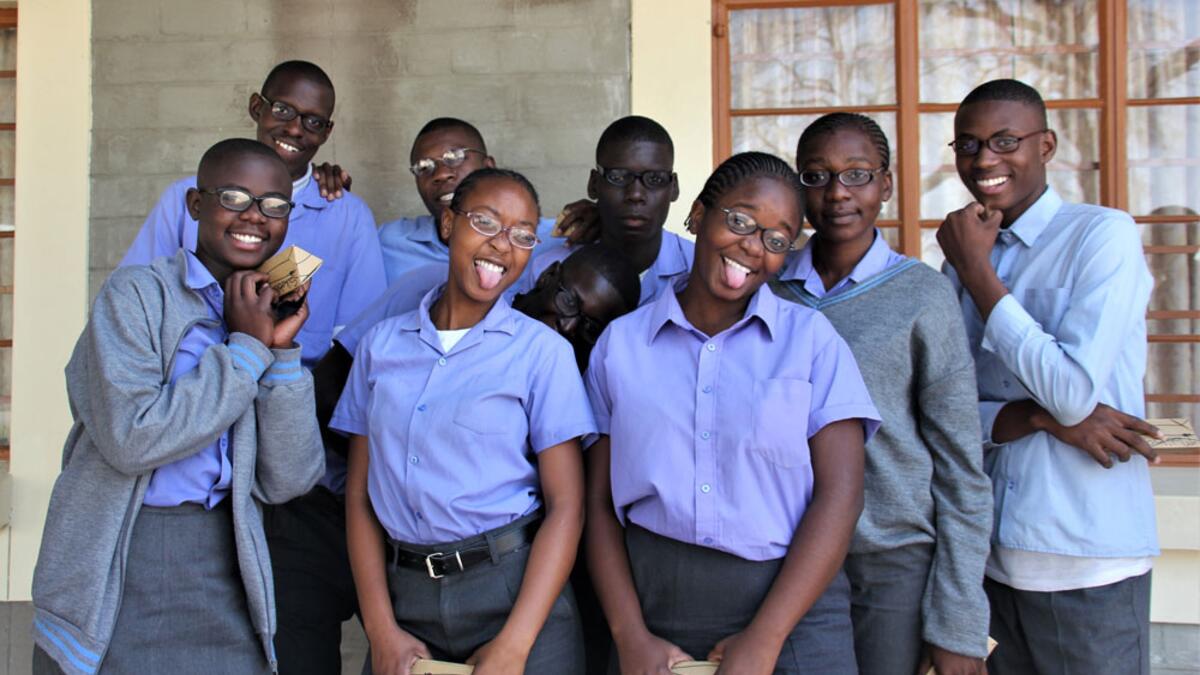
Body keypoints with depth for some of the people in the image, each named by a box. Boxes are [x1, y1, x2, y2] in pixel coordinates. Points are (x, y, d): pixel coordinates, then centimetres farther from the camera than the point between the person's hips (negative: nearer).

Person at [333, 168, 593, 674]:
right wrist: (382, 631, -4)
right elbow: (360, 495, 5)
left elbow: (566, 507, -8)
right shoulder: (381, 343, 4)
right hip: (403, 593, 3)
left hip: (514, 585, -2)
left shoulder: (542, 350, -5)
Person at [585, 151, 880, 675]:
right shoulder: (620, 343, 4)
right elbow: (599, 500, 2)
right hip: (651, 599, 1)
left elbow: (839, 493, -6)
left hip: (788, 600, -1)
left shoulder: (811, 337, 0)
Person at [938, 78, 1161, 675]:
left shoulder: (1103, 234, -8)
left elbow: (1073, 391, -18)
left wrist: (976, 270, -12)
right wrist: (1042, 416, -16)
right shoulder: (963, 259, 8)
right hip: (988, 552, 5)